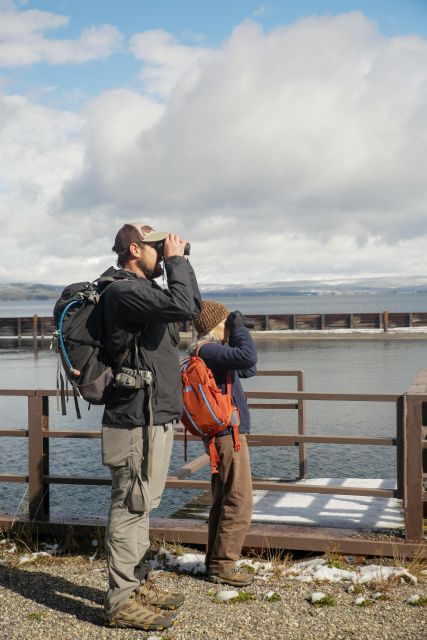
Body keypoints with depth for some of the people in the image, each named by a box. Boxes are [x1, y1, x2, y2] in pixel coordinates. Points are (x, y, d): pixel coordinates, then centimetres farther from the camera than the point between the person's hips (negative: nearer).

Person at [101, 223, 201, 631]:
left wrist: (179, 262, 13)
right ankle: (120, 602, 5)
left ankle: (137, 582, 29)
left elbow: (194, 305, 24)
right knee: (130, 508, -4)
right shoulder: (125, 291, -17)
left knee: (141, 506, 17)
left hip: (156, 416, 10)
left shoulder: (144, 289, 16)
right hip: (137, 420, -10)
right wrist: (176, 260, -14)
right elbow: (184, 308, -28)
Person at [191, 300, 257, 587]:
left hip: (222, 435, 11)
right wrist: (240, 327, -14)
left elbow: (248, 369, 21)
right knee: (239, 504, -5)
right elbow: (248, 357, -31)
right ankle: (223, 565, 3)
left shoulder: (209, 352, 15)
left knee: (223, 501, 16)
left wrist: (235, 332, 12)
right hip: (228, 434, -11)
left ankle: (215, 561, 24)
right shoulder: (209, 351, -16)